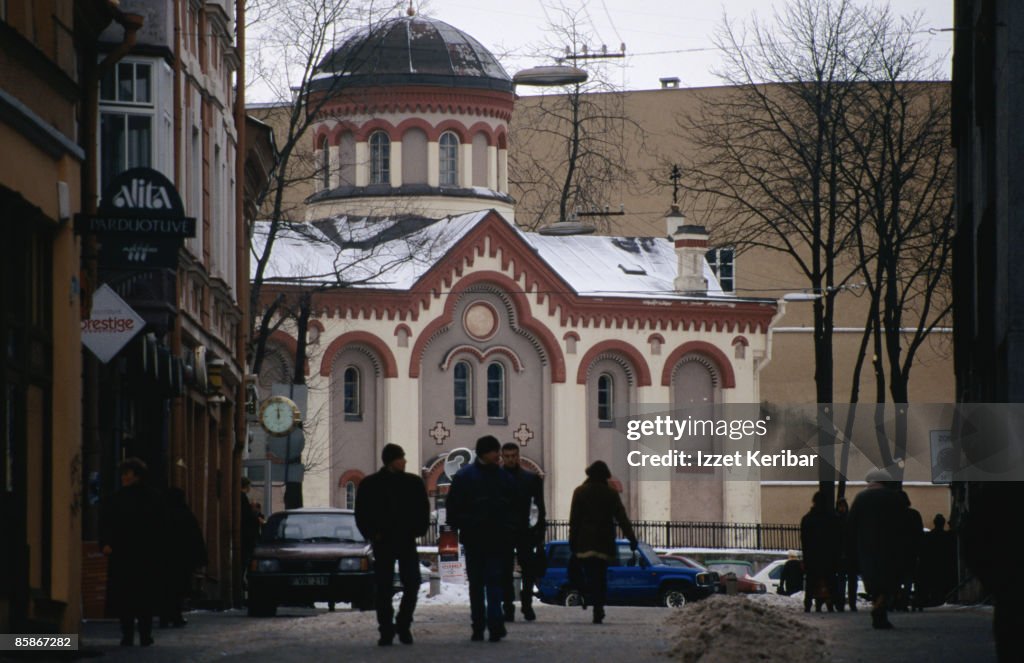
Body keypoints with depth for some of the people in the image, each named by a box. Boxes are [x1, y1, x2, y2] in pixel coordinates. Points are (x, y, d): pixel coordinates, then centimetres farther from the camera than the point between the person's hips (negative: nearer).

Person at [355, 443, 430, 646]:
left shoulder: (414, 483, 4)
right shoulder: (369, 485, 0)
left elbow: (423, 510, 10)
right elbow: (361, 515, 3)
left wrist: (417, 530, -2)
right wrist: (372, 534, -7)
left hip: (407, 541, 1)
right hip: (383, 543, -1)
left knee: (412, 584, -6)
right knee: (383, 588, 1)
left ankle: (403, 624, 11)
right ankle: (386, 631, 6)